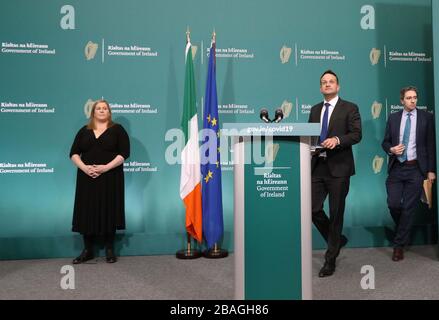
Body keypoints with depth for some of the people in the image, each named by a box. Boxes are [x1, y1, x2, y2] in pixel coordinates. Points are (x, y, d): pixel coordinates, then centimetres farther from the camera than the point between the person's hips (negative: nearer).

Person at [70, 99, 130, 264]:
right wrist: (84, 167, -11)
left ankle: (110, 250, 12)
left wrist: (106, 167, -17)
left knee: (108, 212, 0)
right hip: (87, 178, 3)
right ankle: (88, 250, 15)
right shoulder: (84, 131, 12)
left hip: (110, 179, -3)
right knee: (87, 212, 4)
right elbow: (74, 153, 8)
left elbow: (124, 153, -7)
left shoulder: (117, 129, 3)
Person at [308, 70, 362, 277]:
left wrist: (337, 140, -24)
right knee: (313, 209, -1)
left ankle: (330, 260, 15)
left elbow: (356, 134, -8)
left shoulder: (349, 108, 1)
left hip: (338, 167, -4)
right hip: (317, 166, 5)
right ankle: (337, 240, 27)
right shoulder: (315, 110, 16)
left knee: (336, 213, 2)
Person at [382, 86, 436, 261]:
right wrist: (391, 149, -10)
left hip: (416, 169, -2)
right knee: (393, 204, -4)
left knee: (408, 208, 1)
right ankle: (403, 228, 28)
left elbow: (431, 145, 1)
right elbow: (385, 141, 12)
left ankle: (399, 245, 12)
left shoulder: (426, 117, 2)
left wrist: (431, 170, -3)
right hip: (396, 168, 2)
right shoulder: (393, 118, 8)